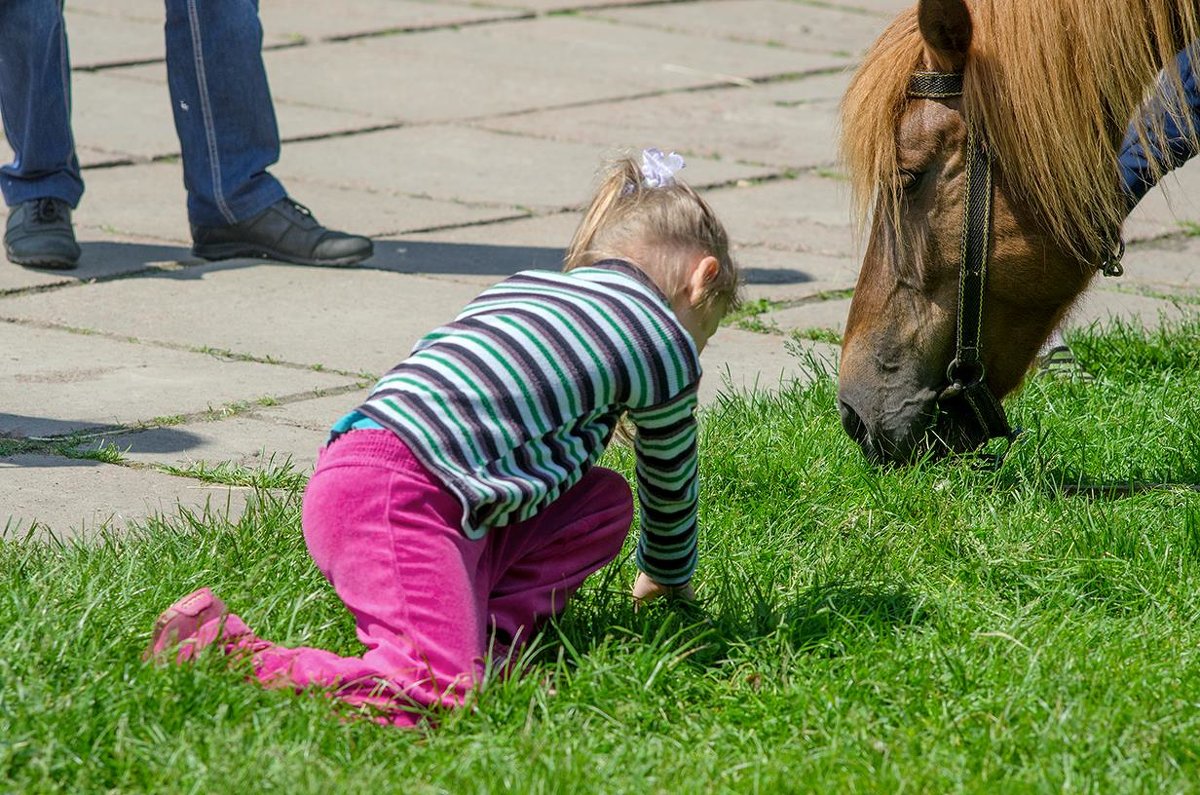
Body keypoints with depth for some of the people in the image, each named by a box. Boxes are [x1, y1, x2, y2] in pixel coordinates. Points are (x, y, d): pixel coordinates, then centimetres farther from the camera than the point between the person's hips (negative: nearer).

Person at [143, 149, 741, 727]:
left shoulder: (524, 285, 31)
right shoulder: (667, 343, 11)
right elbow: (672, 487, 27)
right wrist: (669, 581, 47)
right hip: (396, 492, -9)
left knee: (605, 503, 16)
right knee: (436, 693, -24)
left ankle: (485, 633, 2)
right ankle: (230, 653, -22)